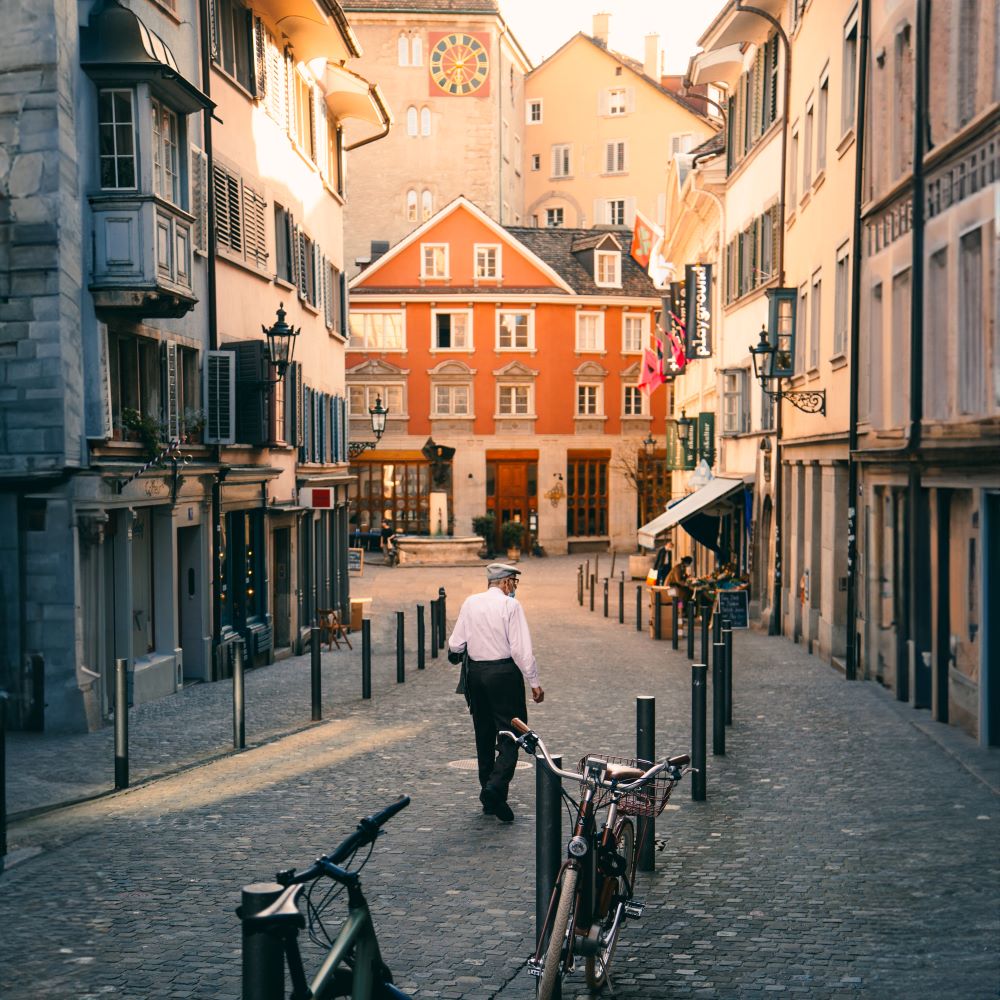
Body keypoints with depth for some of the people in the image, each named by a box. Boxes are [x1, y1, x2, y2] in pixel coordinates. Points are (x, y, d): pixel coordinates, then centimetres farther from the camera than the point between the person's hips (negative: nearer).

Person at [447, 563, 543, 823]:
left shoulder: (470, 603, 6)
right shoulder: (510, 605, -9)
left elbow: (455, 645, 6)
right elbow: (521, 648, -14)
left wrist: (457, 655, 29)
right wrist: (534, 682, -9)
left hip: (475, 672, 6)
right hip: (504, 672, -6)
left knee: (484, 734, 14)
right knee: (510, 734, -2)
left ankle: (489, 799, 19)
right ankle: (496, 788, -20)